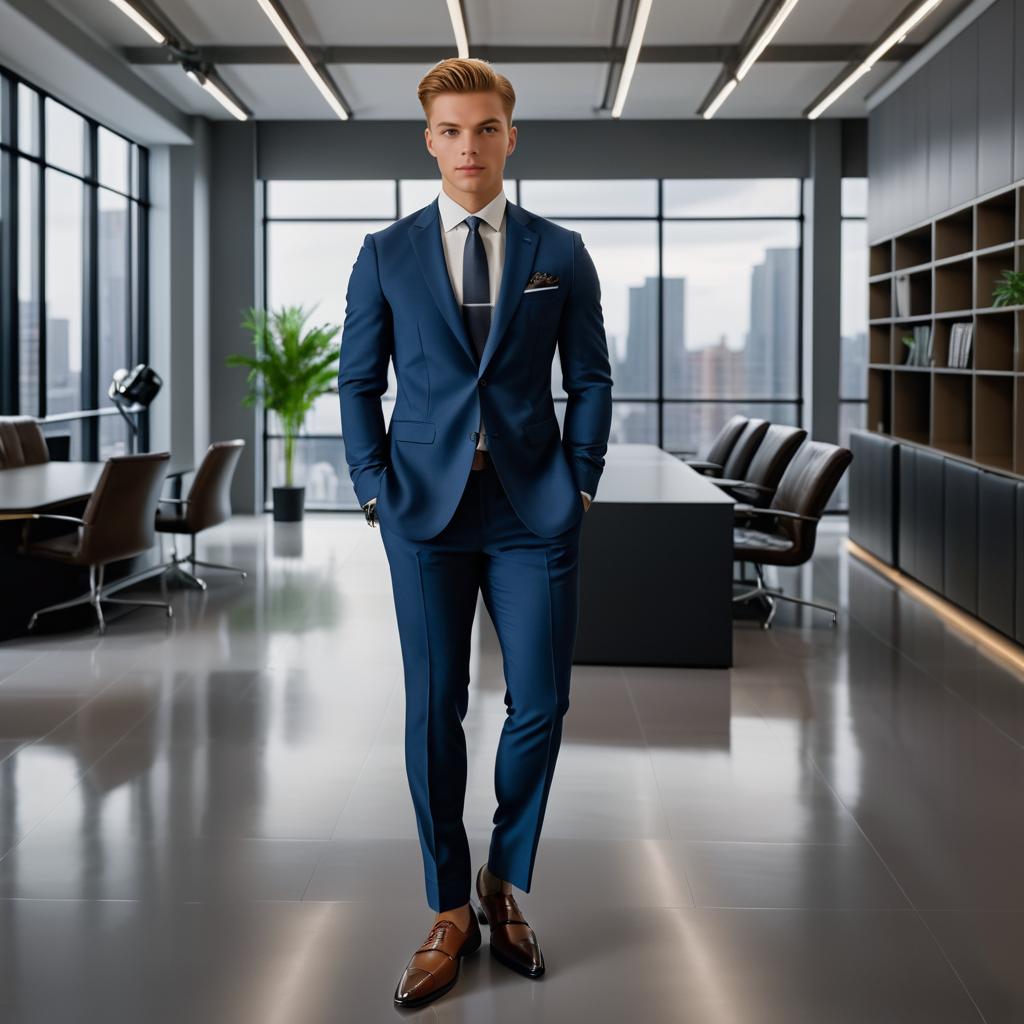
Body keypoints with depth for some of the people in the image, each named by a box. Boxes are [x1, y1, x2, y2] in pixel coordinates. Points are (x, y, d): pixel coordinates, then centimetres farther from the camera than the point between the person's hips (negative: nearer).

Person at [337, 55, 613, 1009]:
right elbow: (356, 384, 8)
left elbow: (590, 381, 9)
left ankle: (505, 882, 24)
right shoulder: (385, 254, 6)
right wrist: (376, 492, 0)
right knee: (434, 713, 3)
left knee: (540, 703, 1)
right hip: (426, 509, 0)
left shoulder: (560, 253, 7)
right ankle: (450, 913, 16)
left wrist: (579, 484, 1)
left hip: (534, 510, 1)